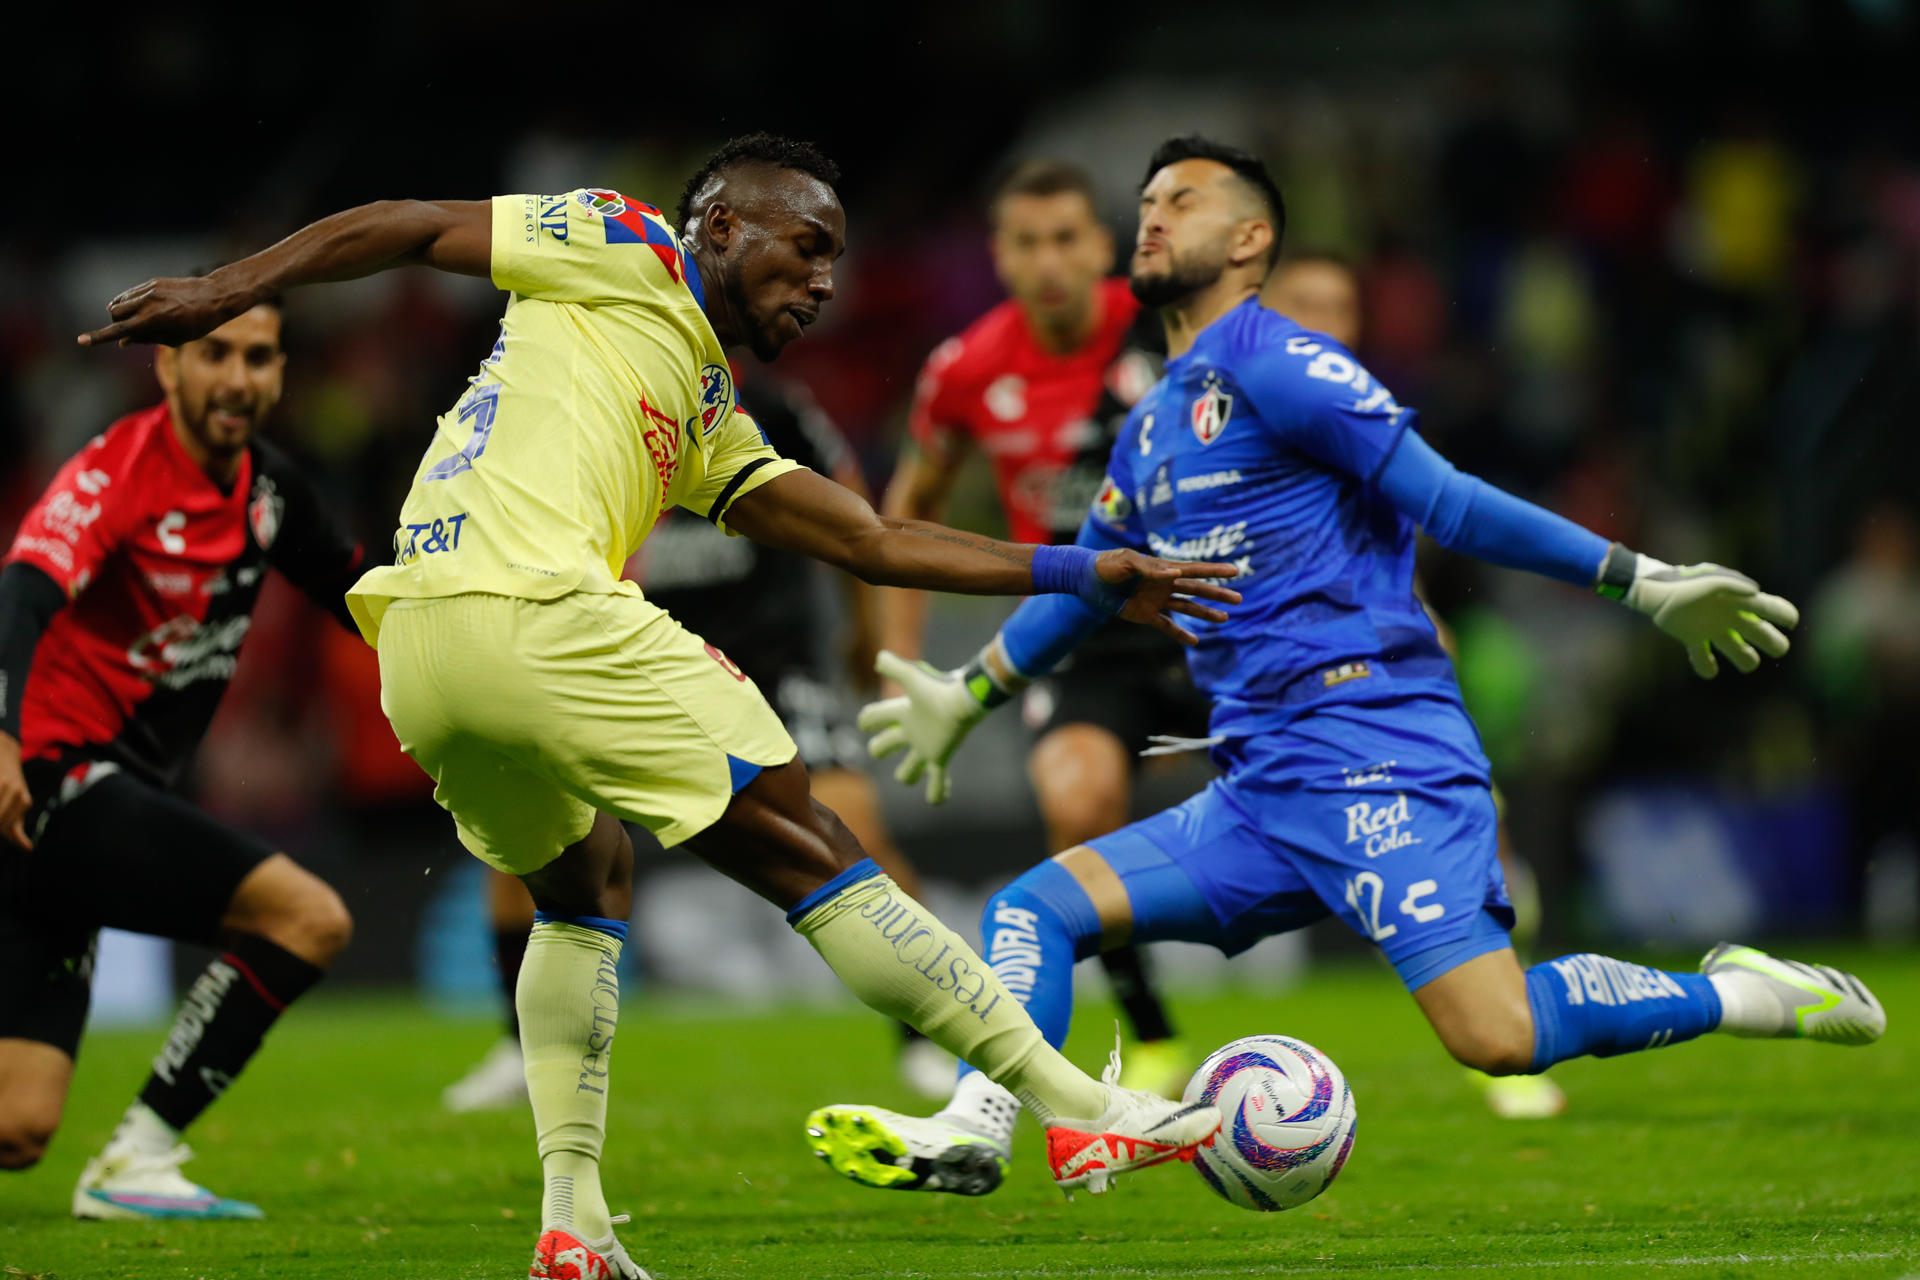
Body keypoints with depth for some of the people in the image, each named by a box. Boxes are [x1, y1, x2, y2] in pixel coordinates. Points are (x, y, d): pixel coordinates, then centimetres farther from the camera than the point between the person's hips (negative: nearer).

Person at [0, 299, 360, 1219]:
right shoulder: (119, 471, -15)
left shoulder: (266, 486, 11)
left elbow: (352, 591, 27)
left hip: (93, 799, 8)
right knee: (309, 917, -17)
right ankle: (133, 1161, -9)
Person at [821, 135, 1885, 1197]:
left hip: (1375, 756, -8)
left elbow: (1445, 502, -7)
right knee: (1035, 908, -2)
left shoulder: (1275, 364, -5)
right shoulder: (1151, 427, 21)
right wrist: (967, 697, 49)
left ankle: (1741, 997, -4)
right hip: (1260, 790, 9)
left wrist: (1637, 581, -12)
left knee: (1499, 1038, -22)